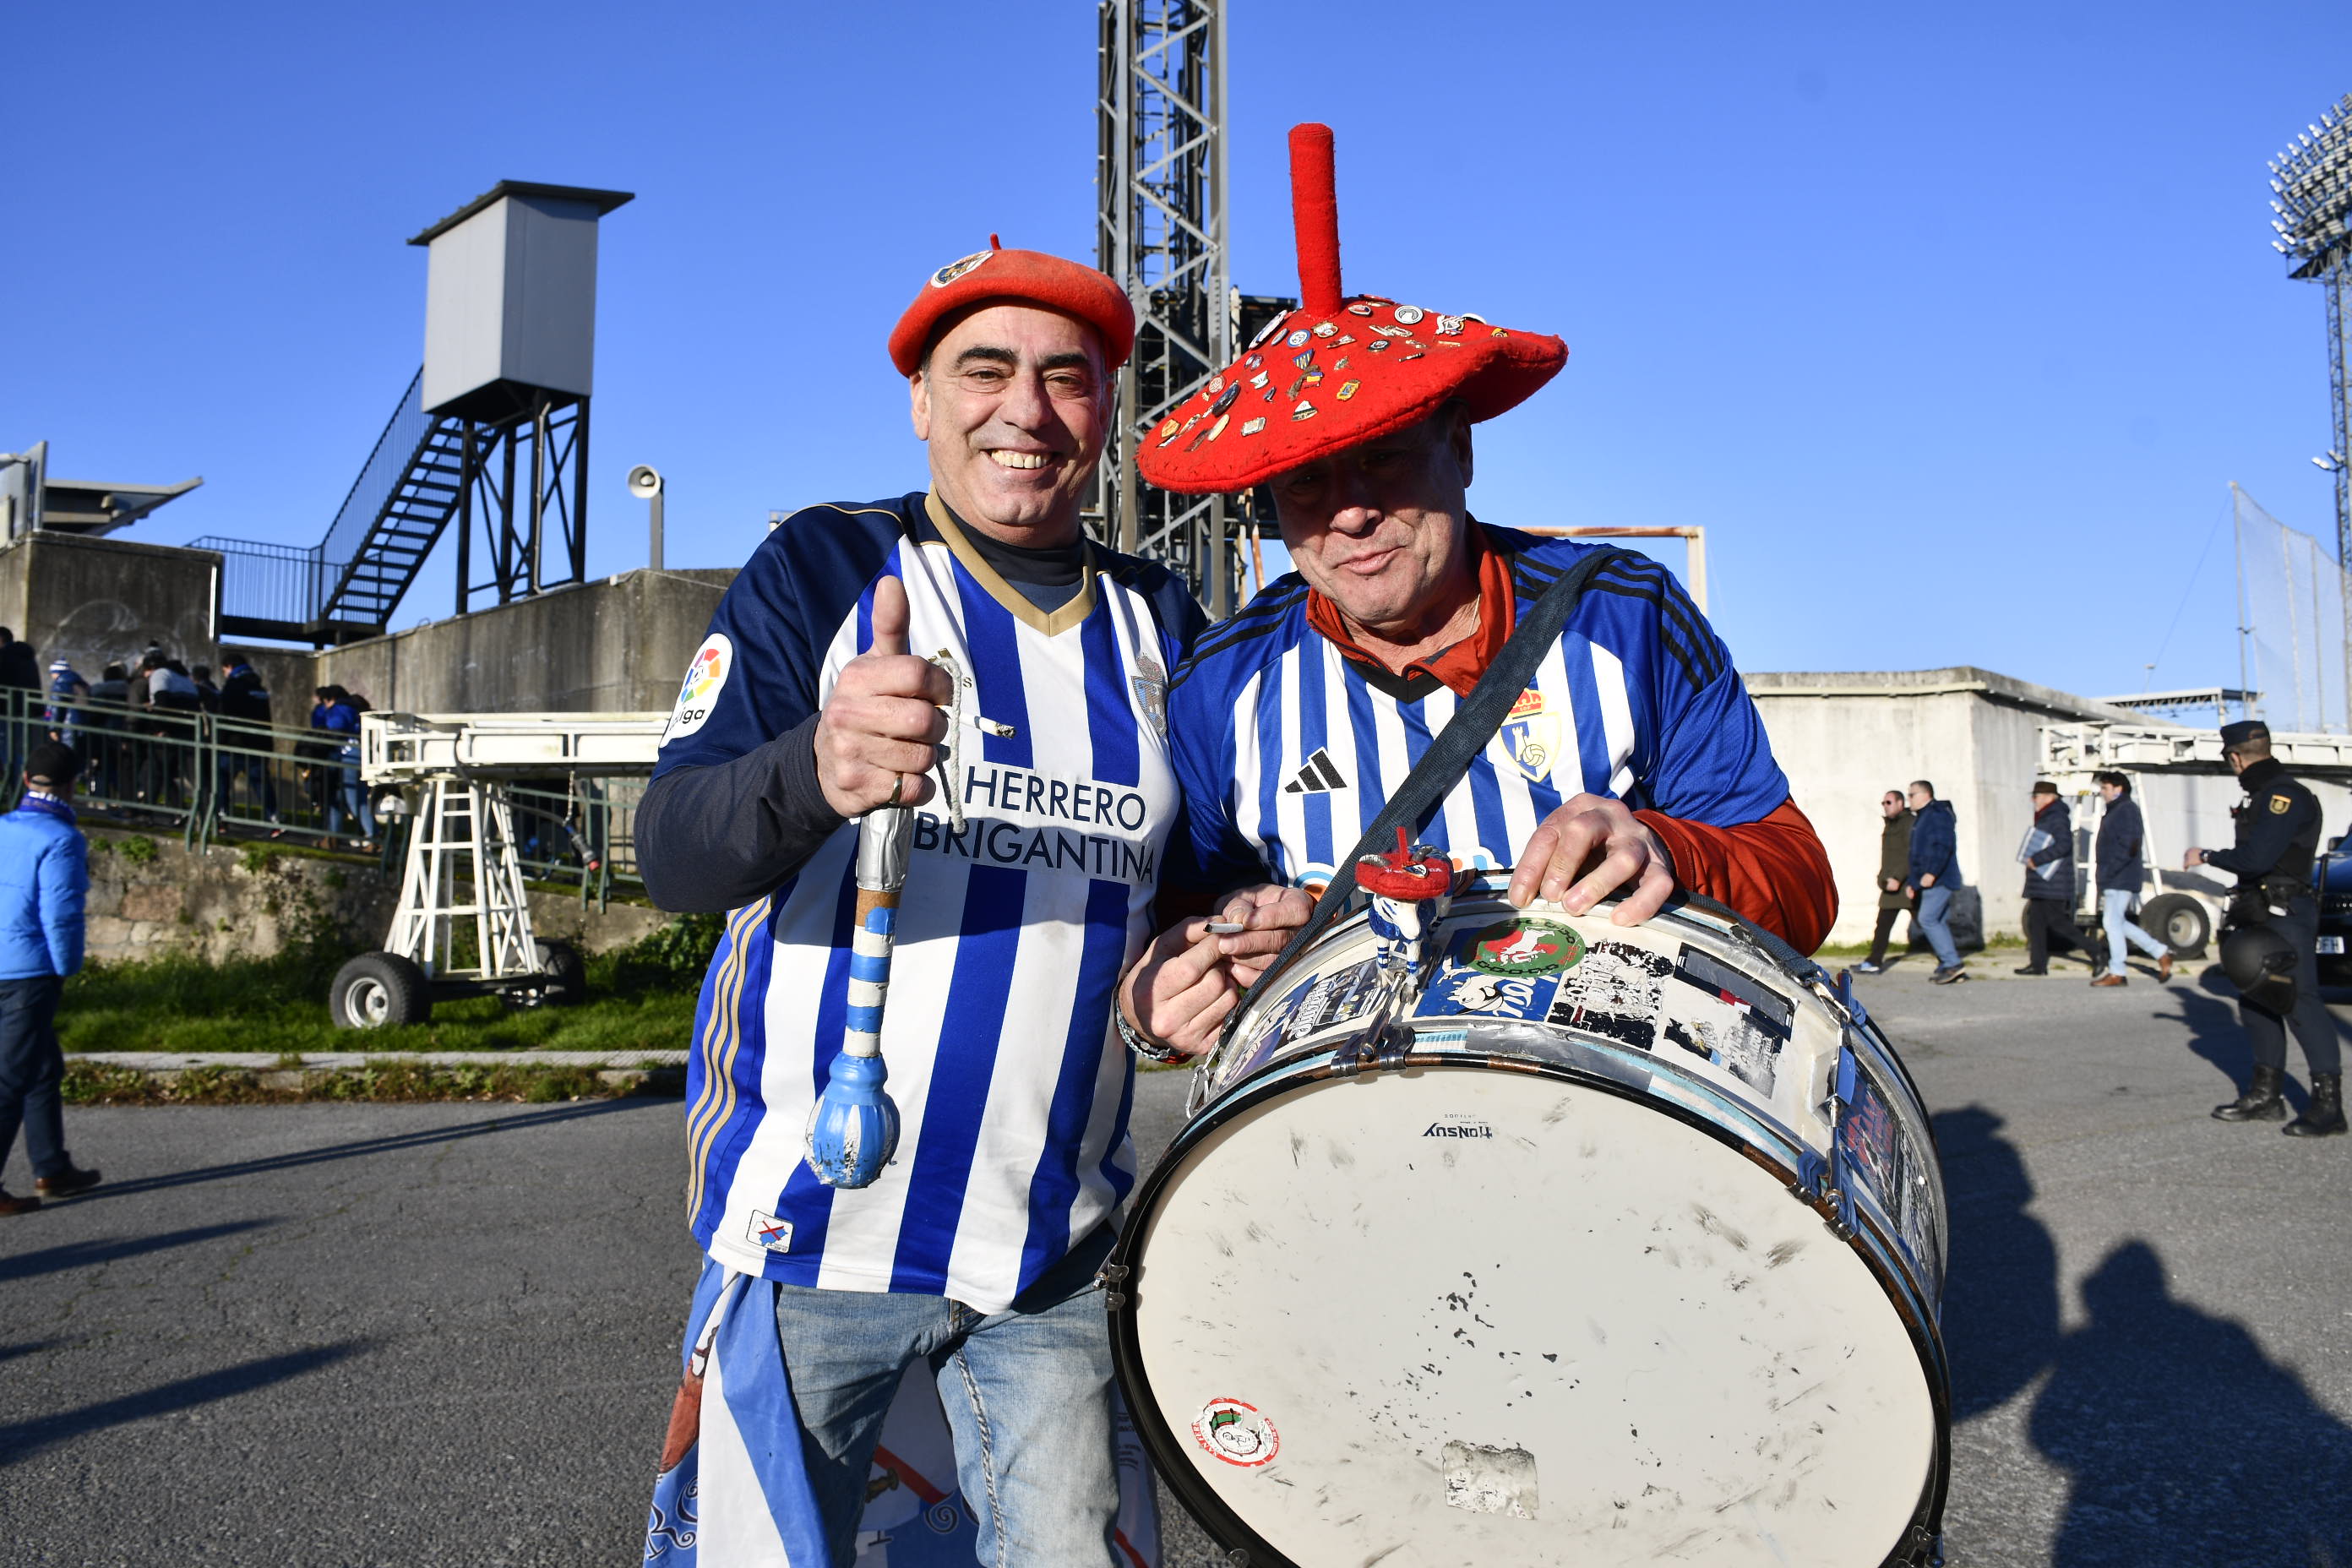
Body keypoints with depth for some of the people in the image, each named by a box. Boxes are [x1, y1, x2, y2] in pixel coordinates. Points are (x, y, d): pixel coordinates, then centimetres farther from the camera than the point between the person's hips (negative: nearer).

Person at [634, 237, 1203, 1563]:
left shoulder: (1157, 622, 7)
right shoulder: (824, 568, -3)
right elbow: (672, 852, -14)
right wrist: (816, 770, -35)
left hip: (1058, 1247, 3)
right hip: (815, 1226, -3)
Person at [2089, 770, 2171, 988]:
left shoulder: (2127, 809, -11)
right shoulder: (2114, 811, 20)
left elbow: (2129, 845, -20)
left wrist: (2109, 870, -22)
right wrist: (2104, 876, 16)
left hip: (2121, 878, -10)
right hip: (2114, 878, 10)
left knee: (2112, 921, -8)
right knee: (2116, 922, 13)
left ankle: (2116, 973, -4)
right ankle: (2161, 953, 18)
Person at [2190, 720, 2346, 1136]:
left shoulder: (2285, 795, -16)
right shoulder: (2265, 794, 16)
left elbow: (2256, 858, -23)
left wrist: (2207, 856, -10)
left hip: (2286, 914, -10)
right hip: (2260, 914, 10)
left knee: (2301, 1002, -10)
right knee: (2256, 1002, 13)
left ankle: (2329, 1105, -7)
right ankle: (2266, 1095, 21)